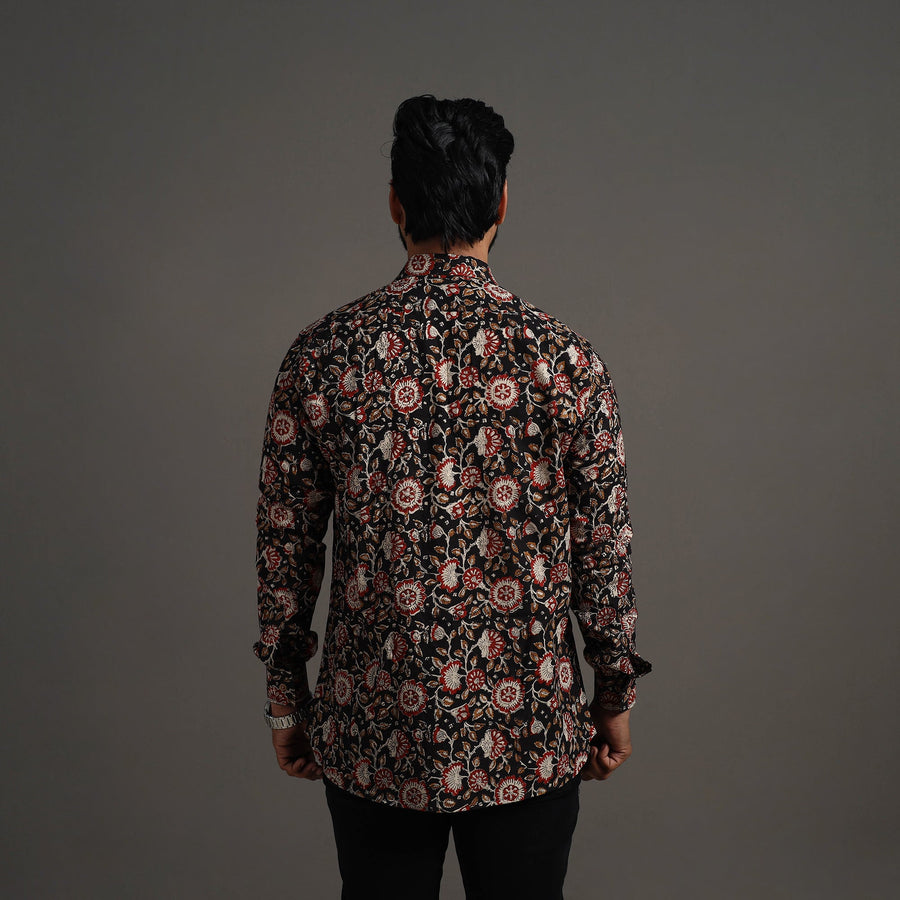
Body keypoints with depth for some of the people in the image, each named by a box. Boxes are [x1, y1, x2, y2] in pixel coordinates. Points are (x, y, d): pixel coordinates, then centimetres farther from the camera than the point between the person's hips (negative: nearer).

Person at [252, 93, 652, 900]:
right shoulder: (564, 357, -10)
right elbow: (604, 544, -4)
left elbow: (285, 542, -1)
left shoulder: (322, 355, -7)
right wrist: (617, 694, 9)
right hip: (528, 733, -1)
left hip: (371, 732, 1)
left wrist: (286, 695, 11)